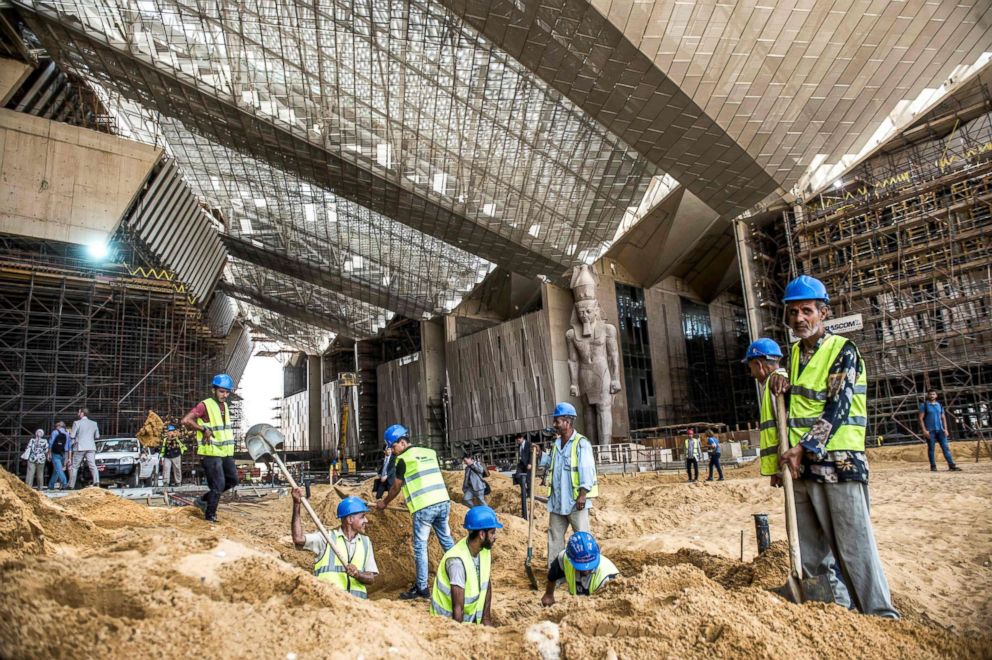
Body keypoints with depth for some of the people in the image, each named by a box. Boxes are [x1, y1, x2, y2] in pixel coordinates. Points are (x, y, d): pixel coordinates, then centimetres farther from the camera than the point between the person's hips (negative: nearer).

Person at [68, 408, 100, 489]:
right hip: (91, 447, 3)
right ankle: (96, 481, -22)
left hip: (80, 447, -3)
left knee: (74, 467, 8)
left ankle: (71, 485, 11)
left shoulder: (77, 423, -2)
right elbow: (97, 436, 13)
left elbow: (72, 436, -4)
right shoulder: (94, 423, 11)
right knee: (92, 465, -4)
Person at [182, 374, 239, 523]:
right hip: (211, 453, -8)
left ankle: (203, 499, 25)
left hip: (226, 452, 8)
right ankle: (210, 515, 13)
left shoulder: (225, 406, 12)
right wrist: (204, 429, -19)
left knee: (232, 480, 11)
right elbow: (186, 421, -21)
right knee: (218, 484, -4)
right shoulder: (205, 405, -13)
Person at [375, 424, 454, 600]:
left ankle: (422, 588, 7)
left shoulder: (403, 459, -1)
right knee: (447, 541, 17)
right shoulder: (429, 453, 16)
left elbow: (396, 487, 9)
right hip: (443, 502, 7)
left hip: (424, 507, -6)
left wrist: (384, 502, 25)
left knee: (420, 548, 3)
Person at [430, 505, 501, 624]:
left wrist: (486, 618, 3)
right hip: (449, 619, -5)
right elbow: (458, 607, -25)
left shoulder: (485, 550, -9)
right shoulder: (457, 560, -30)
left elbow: (487, 585, 3)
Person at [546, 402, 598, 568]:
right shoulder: (556, 444, 13)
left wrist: (583, 494, -22)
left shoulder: (581, 443, -11)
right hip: (557, 500, 8)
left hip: (575, 500, -7)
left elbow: (586, 470, -17)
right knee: (554, 535, 13)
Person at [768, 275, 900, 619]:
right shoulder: (794, 352, 13)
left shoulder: (843, 350, -6)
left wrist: (803, 447, -19)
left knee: (854, 546, -3)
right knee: (810, 548, 12)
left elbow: (837, 408, -14)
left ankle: (883, 616, 9)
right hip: (801, 464, 7)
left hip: (838, 463, -7)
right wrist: (782, 381, 4)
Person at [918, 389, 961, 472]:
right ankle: (933, 466, 5)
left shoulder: (939, 405, 14)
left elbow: (943, 418, 15)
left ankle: (951, 465, -5)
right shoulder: (924, 405, 0)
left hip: (940, 430, 4)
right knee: (931, 448, 0)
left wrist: (945, 429, 3)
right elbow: (921, 418, -4)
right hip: (930, 431, -4)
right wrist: (924, 430, -13)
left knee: (945, 447, -3)